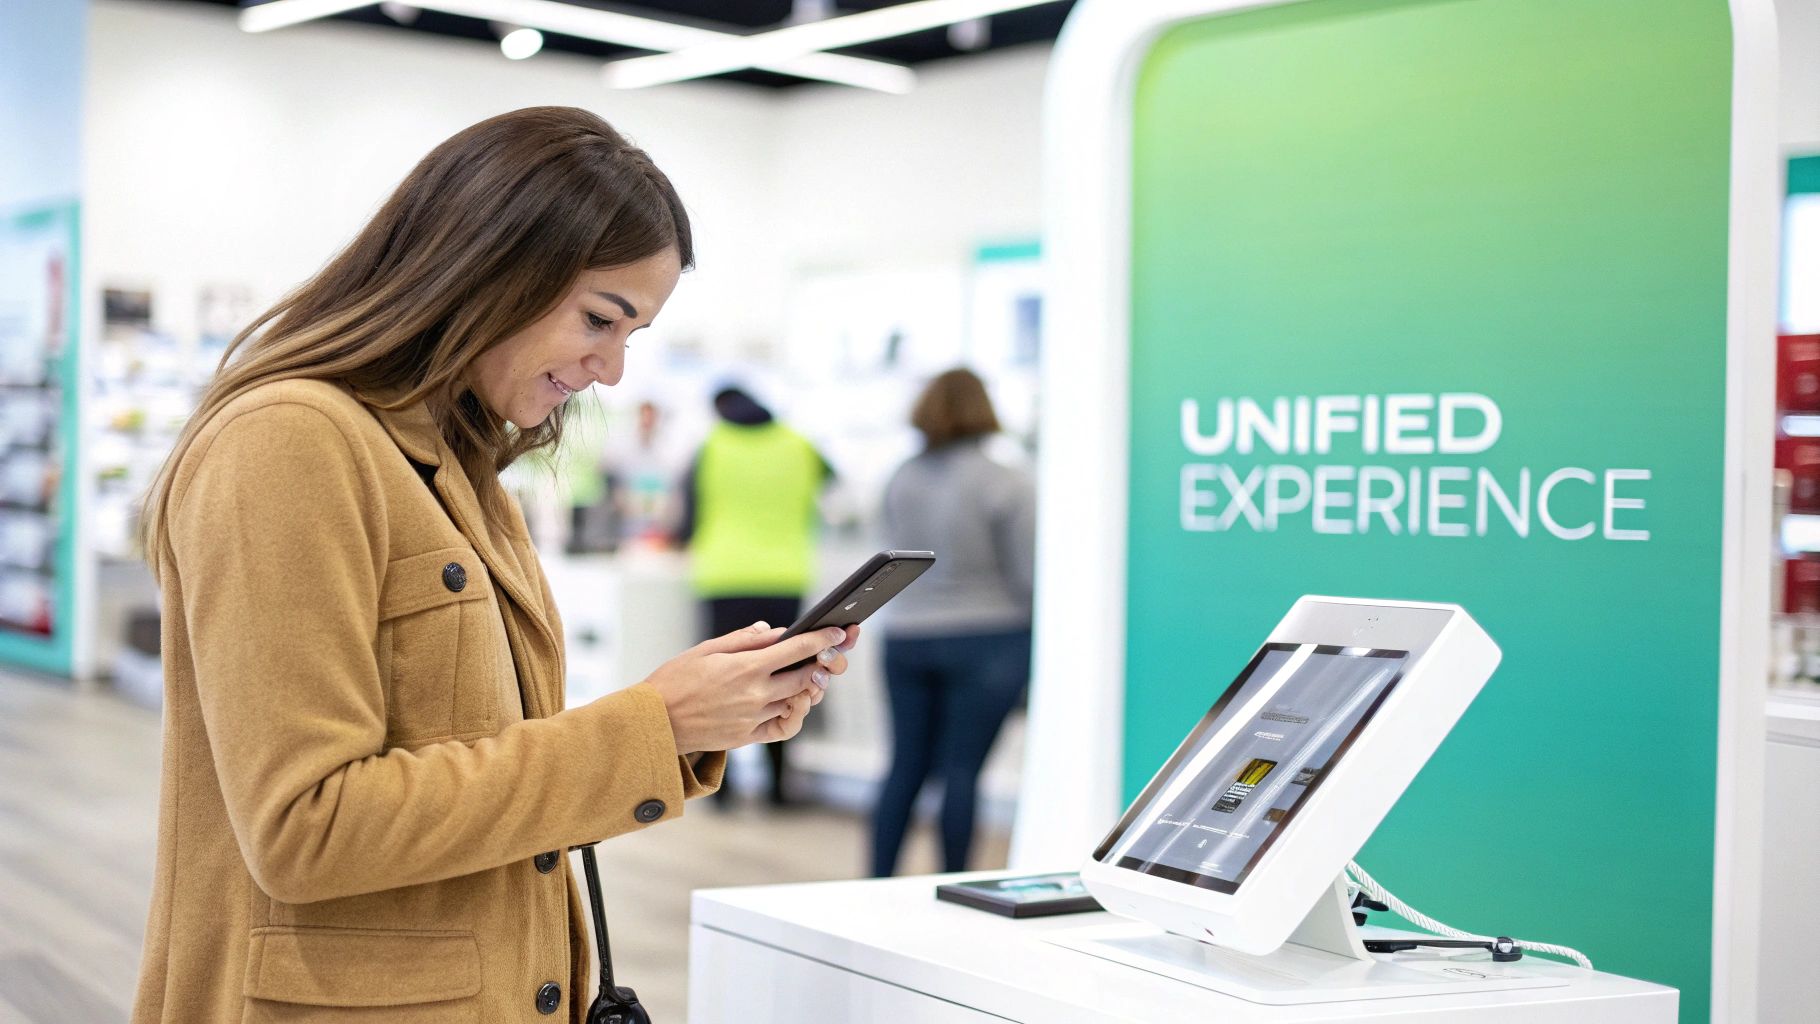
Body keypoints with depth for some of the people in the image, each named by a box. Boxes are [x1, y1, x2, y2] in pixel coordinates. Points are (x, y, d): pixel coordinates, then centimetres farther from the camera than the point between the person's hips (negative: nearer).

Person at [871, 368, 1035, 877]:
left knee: (906, 764, 11)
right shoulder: (1006, 484, -11)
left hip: (905, 638, 4)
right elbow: (1029, 573, -10)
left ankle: (878, 882, 11)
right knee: (962, 768, 0)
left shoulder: (900, 481, 3)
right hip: (985, 642, -4)